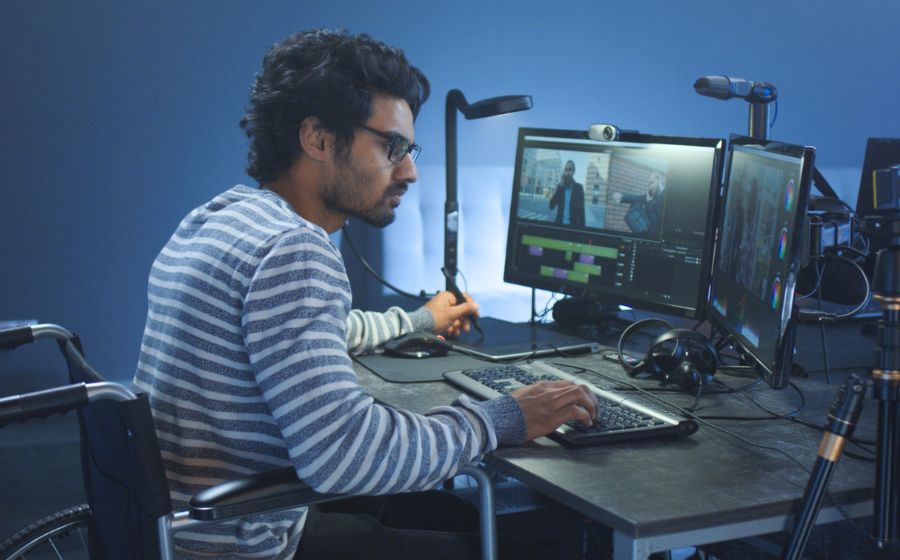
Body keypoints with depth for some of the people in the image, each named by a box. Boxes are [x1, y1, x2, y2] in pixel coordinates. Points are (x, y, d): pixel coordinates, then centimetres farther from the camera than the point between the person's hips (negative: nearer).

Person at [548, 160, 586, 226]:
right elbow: (551, 206, -4)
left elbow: (581, 211, -3)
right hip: (559, 224, 2)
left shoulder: (579, 188, -2)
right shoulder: (560, 187, 6)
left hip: (572, 225, -2)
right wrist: (560, 187, -9)